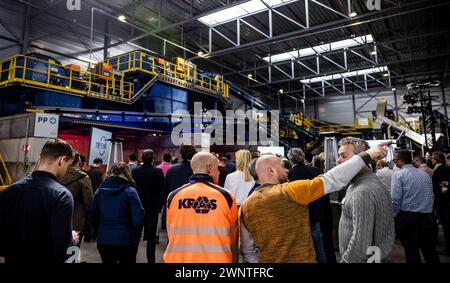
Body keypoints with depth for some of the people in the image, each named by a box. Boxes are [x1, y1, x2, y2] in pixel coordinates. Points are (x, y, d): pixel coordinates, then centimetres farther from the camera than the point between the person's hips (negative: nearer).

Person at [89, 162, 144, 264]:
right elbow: (138, 217, -16)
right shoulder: (130, 191, -11)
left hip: (103, 240, 4)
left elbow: (93, 216, 3)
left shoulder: (99, 190, 2)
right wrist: (136, 236, -1)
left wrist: (100, 231, 14)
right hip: (126, 240, -3)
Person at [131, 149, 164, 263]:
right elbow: (162, 190, -9)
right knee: (151, 237, 6)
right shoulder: (158, 171, -13)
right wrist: (159, 206, 4)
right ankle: (151, 259, 9)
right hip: (153, 208, -2)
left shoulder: (134, 171, -5)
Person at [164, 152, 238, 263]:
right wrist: (233, 260, 13)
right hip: (217, 259, -1)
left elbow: (171, 235, 3)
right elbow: (232, 239, -1)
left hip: (178, 258, 2)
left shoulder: (173, 196, -5)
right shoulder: (226, 196, -10)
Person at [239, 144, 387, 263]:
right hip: (302, 259, -5)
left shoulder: (246, 206, -5)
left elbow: (247, 251, 0)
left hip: (269, 260, 6)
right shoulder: (290, 191, -19)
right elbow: (334, 178, -18)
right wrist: (366, 156, -10)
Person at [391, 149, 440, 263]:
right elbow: (431, 196, 13)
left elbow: (395, 200, -15)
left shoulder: (398, 174, -10)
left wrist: (394, 216, -2)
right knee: (429, 248, 16)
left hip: (407, 216, -6)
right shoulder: (425, 174, 9)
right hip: (427, 216, 6)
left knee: (411, 249, 4)